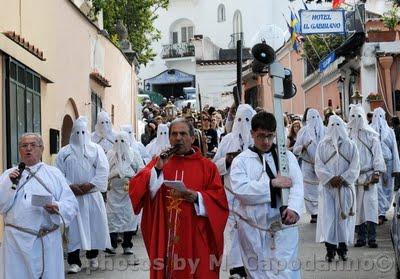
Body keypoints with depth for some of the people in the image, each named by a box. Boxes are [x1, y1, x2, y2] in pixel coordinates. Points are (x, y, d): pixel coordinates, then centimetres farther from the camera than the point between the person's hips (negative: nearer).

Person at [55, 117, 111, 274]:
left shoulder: (96, 149, 7)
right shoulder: (64, 152, 8)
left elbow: (103, 170, -3)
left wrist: (90, 184, -15)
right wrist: (70, 186, -15)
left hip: (92, 195, 1)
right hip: (72, 196, 0)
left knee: (94, 226, 5)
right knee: (74, 228, -4)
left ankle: (93, 256, 24)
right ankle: (74, 262, -3)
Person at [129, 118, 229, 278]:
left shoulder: (207, 166, 4)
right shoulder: (158, 162, 10)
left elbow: (219, 199, -3)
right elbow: (134, 189, -3)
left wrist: (197, 197, -19)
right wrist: (157, 169, -13)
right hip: (163, 238, 2)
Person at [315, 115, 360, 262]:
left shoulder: (350, 145, 7)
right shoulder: (322, 145, 7)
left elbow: (355, 167, 0)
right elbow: (319, 166, 0)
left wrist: (342, 178, -13)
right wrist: (331, 178, -13)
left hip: (345, 186, 0)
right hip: (327, 186, 0)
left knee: (343, 216, 0)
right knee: (327, 216, -7)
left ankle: (342, 248, 9)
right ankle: (330, 249, -4)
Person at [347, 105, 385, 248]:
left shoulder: (371, 135, 4)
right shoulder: (347, 136, 8)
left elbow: (377, 154, 2)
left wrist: (377, 172, -8)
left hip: (369, 176, -2)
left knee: (370, 205, -9)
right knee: (357, 208, 2)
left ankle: (371, 237, -10)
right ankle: (361, 237, 8)